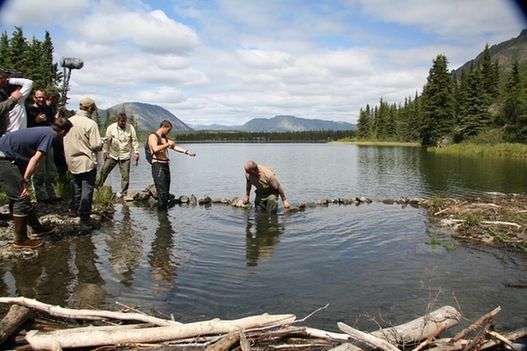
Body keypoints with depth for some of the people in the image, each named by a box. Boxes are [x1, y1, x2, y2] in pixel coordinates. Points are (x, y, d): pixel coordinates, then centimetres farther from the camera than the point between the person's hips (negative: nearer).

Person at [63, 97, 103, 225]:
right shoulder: (90, 123, -19)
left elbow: (65, 141, 8)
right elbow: (96, 145, -21)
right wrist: (101, 145, 1)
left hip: (72, 160, 7)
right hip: (87, 162, -6)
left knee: (76, 184, 25)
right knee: (87, 188, 2)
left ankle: (73, 209, 36)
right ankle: (85, 217, 6)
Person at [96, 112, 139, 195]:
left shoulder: (130, 128, -3)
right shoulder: (111, 127, -2)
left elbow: (134, 141, -1)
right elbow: (107, 141, 3)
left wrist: (136, 152, -9)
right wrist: (105, 152, -2)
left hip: (125, 156, -1)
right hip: (112, 155, 1)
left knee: (125, 176, 2)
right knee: (104, 171, 4)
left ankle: (124, 193, 14)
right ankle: (96, 187, 18)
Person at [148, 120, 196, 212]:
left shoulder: (165, 138, 20)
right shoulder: (153, 136, -6)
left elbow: (174, 147, 19)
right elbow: (155, 149, -23)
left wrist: (187, 152, 12)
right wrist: (167, 144, -15)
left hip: (165, 165, 9)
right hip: (157, 165, -9)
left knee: (166, 190, 8)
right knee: (162, 191, -12)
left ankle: (165, 210, 13)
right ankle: (161, 211, -8)